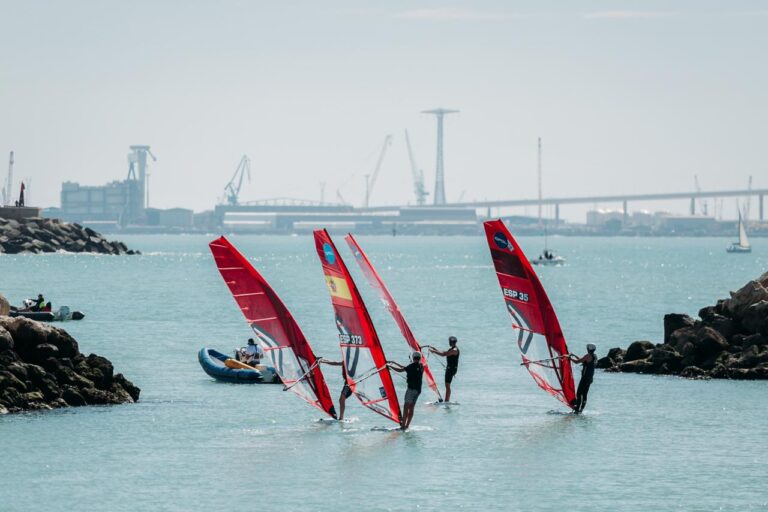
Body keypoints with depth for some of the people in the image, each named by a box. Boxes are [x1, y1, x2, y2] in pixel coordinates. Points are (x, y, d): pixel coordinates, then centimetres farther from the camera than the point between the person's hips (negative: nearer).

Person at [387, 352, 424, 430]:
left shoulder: (413, 365, -10)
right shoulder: (421, 366, 15)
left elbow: (400, 370, -11)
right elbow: (406, 368, 26)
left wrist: (390, 366, 3)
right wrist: (394, 363, 31)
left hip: (412, 388, -8)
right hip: (418, 390, 8)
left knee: (406, 407, -7)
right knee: (411, 408, 9)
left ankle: (403, 425, -13)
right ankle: (407, 426, 8)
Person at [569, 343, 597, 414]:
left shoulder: (588, 356, -13)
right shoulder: (595, 357, 13)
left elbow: (577, 362, -12)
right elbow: (583, 360, 26)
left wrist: (570, 357, 3)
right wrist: (574, 355, 30)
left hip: (585, 378, -9)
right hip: (590, 378, 9)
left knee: (579, 393, -8)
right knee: (584, 394, 10)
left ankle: (577, 409, -13)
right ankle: (581, 409, 10)